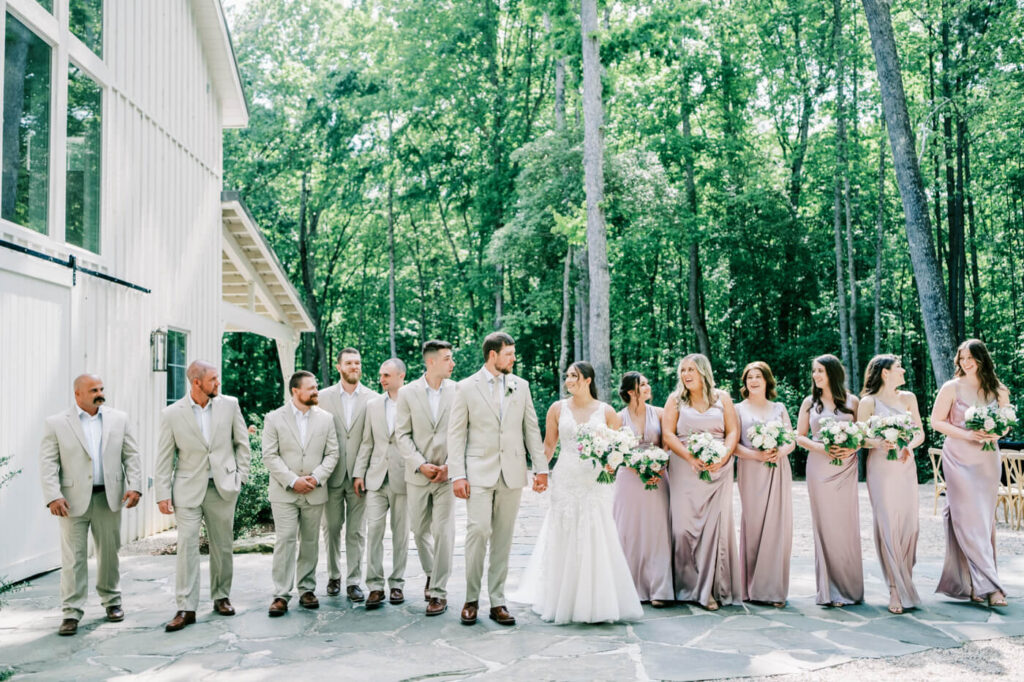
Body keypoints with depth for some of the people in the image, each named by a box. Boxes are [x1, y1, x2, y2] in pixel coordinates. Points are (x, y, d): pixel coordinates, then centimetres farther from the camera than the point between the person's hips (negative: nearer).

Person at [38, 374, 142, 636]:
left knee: (109, 552, 11)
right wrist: (53, 496, -14)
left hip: (109, 497, 3)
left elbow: (131, 455, 7)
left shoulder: (118, 419, 8)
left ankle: (111, 600, 27)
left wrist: (134, 486, -4)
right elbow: (48, 463, -3)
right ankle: (71, 612, 5)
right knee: (73, 556, -2)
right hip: (73, 500, -2)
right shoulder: (55, 423, 1)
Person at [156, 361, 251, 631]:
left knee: (222, 546, 9)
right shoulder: (172, 414, -3)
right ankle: (186, 608, -2)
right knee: (187, 546, -7)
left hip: (223, 487, 2)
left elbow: (242, 442, 10)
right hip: (188, 490, -2)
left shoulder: (229, 405, 2)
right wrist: (163, 494, -4)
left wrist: (240, 475, 3)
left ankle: (222, 597, 24)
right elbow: (164, 458, 0)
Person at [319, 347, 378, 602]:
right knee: (332, 528, 9)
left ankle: (354, 581, 11)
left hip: (360, 474, -1)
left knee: (357, 531, 3)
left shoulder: (372, 399, 2)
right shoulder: (324, 397, 5)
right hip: (332, 474, 1)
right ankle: (333, 576, 24)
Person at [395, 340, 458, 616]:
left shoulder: (457, 391, 0)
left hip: (447, 474, -1)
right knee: (420, 531, 12)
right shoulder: (407, 392, 0)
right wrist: (421, 465, -11)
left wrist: (450, 465, -9)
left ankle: (438, 592, 4)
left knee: (443, 532, -5)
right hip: (417, 474, 1)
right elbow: (402, 435, -1)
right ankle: (431, 573, 37)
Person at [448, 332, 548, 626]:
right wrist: (457, 476, -7)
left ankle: (497, 601, 13)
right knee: (478, 530, -12)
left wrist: (541, 468, 5)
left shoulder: (521, 386, 11)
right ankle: (472, 599, 3)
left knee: (503, 538, 5)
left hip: (512, 473, 3)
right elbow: (456, 434, 0)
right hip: (480, 472, -3)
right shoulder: (466, 387, 2)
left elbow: (531, 428, 12)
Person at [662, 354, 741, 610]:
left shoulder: (722, 398, 10)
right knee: (684, 526, -4)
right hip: (684, 471, 0)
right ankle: (688, 587, 7)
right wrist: (691, 458, -13)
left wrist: (722, 458, -12)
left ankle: (711, 590, 1)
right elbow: (668, 435, 1)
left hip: (718, 471, 0)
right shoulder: (676, 399, 9)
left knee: (716, 526, -5)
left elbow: (733, 432, 5)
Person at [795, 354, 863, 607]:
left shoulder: (852, 401, 7)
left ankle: (849, 588, 11)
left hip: (846, 468, 0)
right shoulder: (809, 402, 9)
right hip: (818, 467, 0)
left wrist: (852, 448, -11)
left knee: (847, 524, -1)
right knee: (825, 525, 0)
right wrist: (819, 447, -10)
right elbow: (799, 436, 7)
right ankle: (829, 589, 7)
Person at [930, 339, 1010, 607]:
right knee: (967, 518, -9)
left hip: (988, 459, 3)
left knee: (985, 519, 5)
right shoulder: (951, 388, -2)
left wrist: (995, 434, -7)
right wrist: (967, 434, -14)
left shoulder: (998, 391, 6)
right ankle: (988, 585, -8)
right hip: (959, 459, -3)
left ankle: (974, 583, 14)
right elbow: (936, 421, -1)